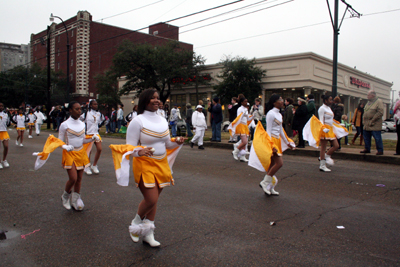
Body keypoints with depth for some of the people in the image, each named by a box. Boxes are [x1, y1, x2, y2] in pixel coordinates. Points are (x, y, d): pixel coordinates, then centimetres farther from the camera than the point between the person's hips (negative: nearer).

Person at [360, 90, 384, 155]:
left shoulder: (379, 102, -8)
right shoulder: (369, 102, 17)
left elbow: (380, 113, -16)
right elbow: (365, 112, 23)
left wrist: (372, 121, -17)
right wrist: (363, 120, 10)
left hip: (375, 125, -8)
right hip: (367, 124, 8)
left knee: (377, 138, -4)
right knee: (366, 137, 12)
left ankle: (380, 150, 5)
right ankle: (367, 149, 23)